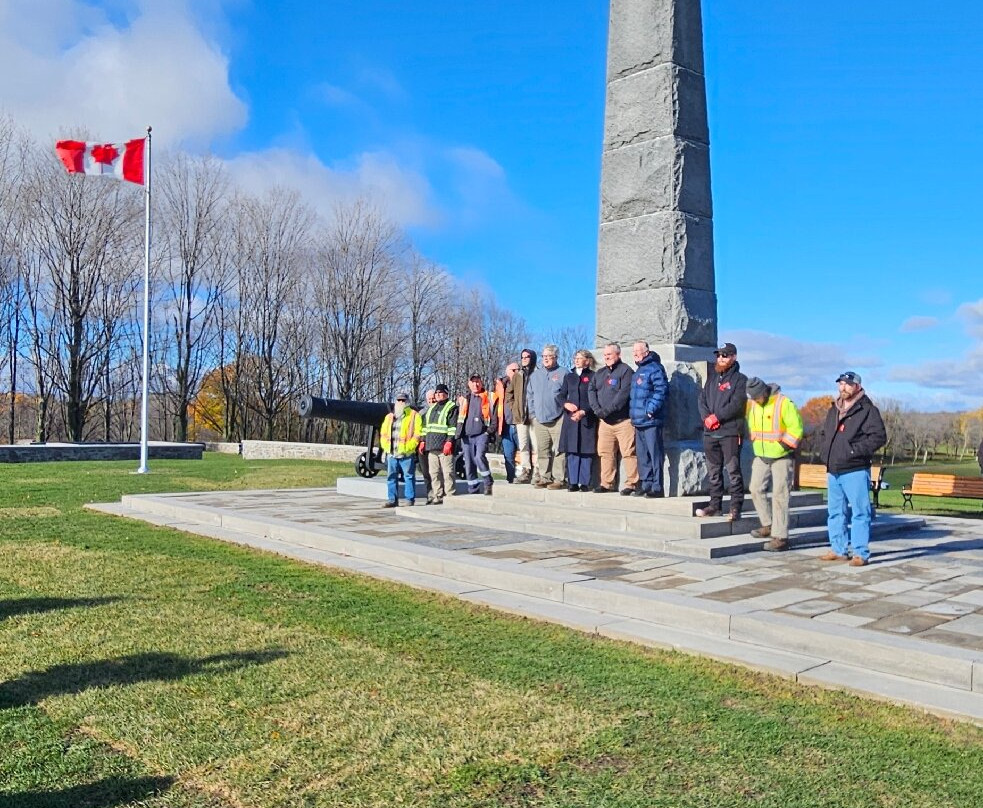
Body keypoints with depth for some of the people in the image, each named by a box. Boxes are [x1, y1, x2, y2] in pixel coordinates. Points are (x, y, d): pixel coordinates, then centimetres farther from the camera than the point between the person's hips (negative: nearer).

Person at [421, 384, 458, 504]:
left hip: (445, 446, -8)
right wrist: (423, 441, 17)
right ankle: (437, 496, 13)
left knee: (447, 472, -8)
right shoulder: (431, 408, 23)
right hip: (431, 446, 8)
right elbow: (425, 426, 26)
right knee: (434, 473, 8)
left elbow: (453, 427, -10)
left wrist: (449, 441, -18)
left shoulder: (452, 407, -1)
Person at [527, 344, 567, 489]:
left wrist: (565, 413, -7)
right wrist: (533, 414, 10)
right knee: (542, 451, 7)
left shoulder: (563, 374, 1)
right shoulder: (535, 376, 17)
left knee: (559, 451, -7)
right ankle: (544, 478, 13)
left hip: (558, 420, -5)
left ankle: (559, 479, -4)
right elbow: (530, 397, 19)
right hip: (540, 420, 5)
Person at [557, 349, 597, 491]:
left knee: (586, 451, -2)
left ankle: (585, 483, 2)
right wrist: (566, 404, -7)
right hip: (570, 418, 4)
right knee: (571, 451, 2)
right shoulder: (568, 377, 17)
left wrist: (584, 412, -14)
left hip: (587, 419, -4)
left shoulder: (592, 376, 2)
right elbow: (560, 395, 14)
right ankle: (573, 482, 6)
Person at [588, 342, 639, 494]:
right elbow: (591, 390, 9)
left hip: (623, 420, -7)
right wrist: (597, 409, -8)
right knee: (605, 453, 8)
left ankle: (631, 484, -2)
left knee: (628, 453, -6)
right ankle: (606, 484, 16)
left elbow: (624, 393, -15)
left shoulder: (626, 371, -4)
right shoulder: (600, 373, 18)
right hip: (604, 421, 7)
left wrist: (608, 410, -19)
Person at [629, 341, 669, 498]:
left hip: (651, 420, -10)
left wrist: (651, 409, -21)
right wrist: (632, 412, 19)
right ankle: (645, 484, 20)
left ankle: (657, 487, -4)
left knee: (655, 454, -7)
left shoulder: (654, 369, -8)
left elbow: (661, 390, -18)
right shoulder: (638, 371, 20)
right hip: (638, 420, 10)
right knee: (642, 455, 13)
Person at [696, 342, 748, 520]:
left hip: (730, 432, -6)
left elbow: (736, 405, -12)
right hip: (710, 432, 6)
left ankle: (736, 507, -2)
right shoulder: (712, 377, 18)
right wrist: (706, 417, -6)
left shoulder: (739, 379, 0)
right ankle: (715, 504, 19)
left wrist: (717, 417, -14)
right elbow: (702, 399, 11)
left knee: (733, 470, -5)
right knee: (713, 471, 10)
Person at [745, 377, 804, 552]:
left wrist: (784, 445, -16)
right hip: (761, 457, 7)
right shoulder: (752, 404, 6)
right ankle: (768, 525, 23)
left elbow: (796, 428, -16)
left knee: (779, 495, -7)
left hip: (782, 457, -7)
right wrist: (755, 443, 11)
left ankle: (780, 537, -4)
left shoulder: (784, 403, -15)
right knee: (756, 489, 7)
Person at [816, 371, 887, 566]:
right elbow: (823, 433, 28)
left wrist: (856, 450, -18)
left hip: (855, 471, -8)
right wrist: (824, 452, 12)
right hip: (833, 471, 8)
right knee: (835, 512, 14)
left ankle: (861, 553, 0)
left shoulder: (867, 410, -6)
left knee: (860, 512, -4)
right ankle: (838, 550, 23)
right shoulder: (834, 409, 17)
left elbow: (879, 437, -14)